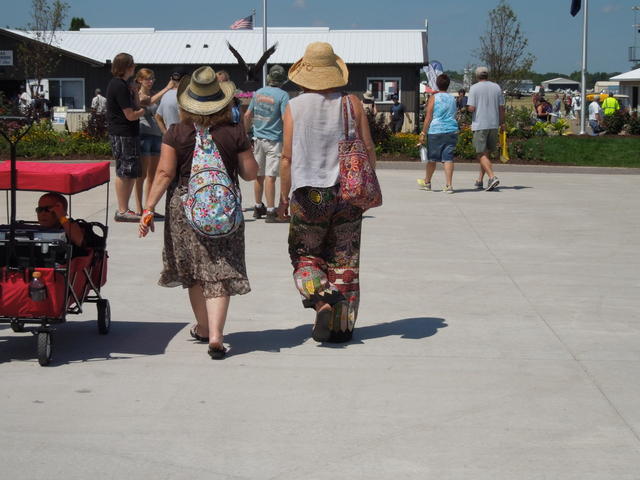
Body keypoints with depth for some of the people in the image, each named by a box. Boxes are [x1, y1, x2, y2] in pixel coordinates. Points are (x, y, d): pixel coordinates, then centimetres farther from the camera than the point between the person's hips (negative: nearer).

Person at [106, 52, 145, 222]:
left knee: (132, 173, 13)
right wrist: (145, 110, -1)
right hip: (123, 134, -10)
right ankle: (122, 211, -2)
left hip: (129, 133, 10)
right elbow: (131, 115, -18)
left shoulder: (121, 84, 16)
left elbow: (135, 107, 15)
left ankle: (124, 209, 19)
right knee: (124, 173, -6)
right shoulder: (120, 86, -16)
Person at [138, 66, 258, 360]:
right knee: (219, 272, 0)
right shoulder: (235, 133, -5)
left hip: (184, 208, 1)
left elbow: (165, 174, -8)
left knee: (194, 272, 17)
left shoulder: (176, 133, -5)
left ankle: (203, 328, 32)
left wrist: (149, 208, -3)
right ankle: (215, 335, -13)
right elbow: (250, 173, 1)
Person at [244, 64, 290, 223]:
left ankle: (258, 208, 26)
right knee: (270, 177, -7)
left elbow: (247, 116, 11)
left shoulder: (258, 92, 6)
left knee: (259, 176, 15)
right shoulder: (282, 95, -12)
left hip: (258, 138, 6)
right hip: (274, 140, -6)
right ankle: (271, 212, -7)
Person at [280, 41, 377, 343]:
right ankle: (343, 325, 12)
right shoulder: (351, 103, 0)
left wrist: (284, 194, 6)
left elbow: (287, 157, -4)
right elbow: (368, 148, 0)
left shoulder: (294, 107, -3)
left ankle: (322, 303, -12)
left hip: (309, 194, -1)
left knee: (305, 254, 13)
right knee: (344, 259, 10)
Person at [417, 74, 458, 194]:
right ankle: (449, 185, -10)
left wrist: (423, 132, -3)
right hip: (452, 131, 3)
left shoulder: (433, 98, -3)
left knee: (432, 158, 10)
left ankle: (427, 182, 27)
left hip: (436, 131, -3)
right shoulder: (452, 99, 11)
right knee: (448, 158, -1)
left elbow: (428, 117, -6)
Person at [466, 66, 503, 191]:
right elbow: (501, 107, 6)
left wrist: (468, 108, 10)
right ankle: (480, 180, 20)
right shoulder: (497, 87, 7)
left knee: (482, 154, -4)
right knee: (486, 153, 14)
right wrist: (502, 123, 15)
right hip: (494, 124, 5)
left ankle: (492, 177, -21)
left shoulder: (474, 88, -6)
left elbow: (471, 108, -12)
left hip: (479, 124, -5)